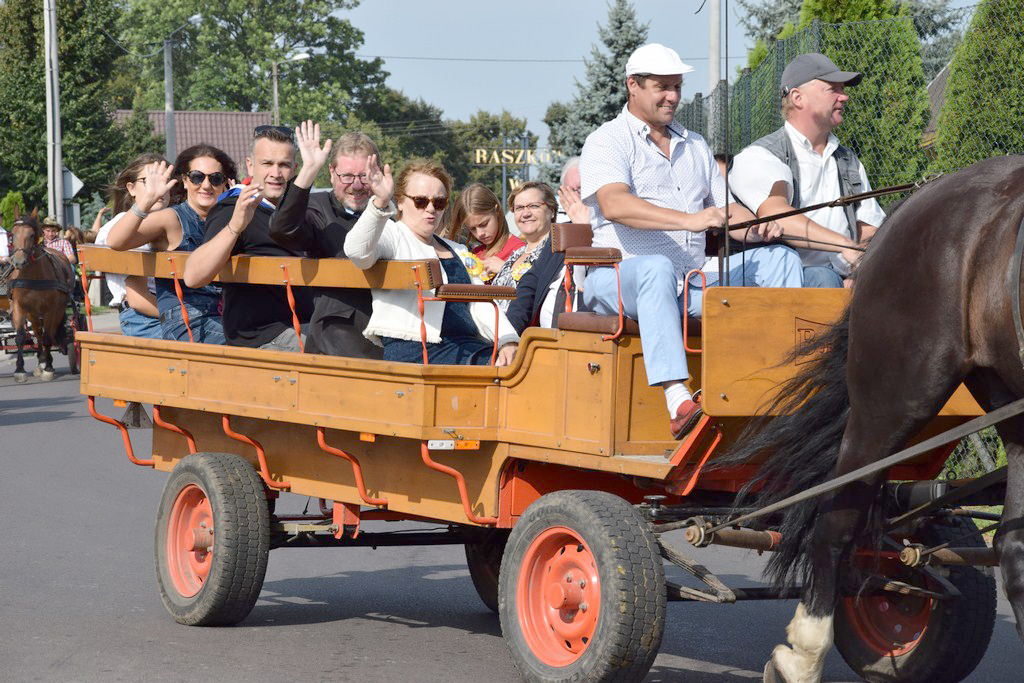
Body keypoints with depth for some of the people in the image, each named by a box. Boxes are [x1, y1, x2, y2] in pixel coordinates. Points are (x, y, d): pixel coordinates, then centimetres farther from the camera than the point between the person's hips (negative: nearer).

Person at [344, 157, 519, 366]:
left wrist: (508, 340, 2)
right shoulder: (391, 235, 8)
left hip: (467, 346, 7)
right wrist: (380, 204, -32)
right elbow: (357, 251, -15)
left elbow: (480, 305, 23)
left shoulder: (457, 251, 30)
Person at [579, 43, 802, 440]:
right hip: (618, 279, -7)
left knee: (778, 259, -9)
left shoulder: (694, 146, 24)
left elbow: (723, 208, 21)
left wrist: (757, 227, -4)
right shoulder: (607, 142, 0)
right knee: (657, 267, -42)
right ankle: (678, 402, -56)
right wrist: (688, 220, -33)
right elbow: (614, 205, -19)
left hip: (690, 285, 7)